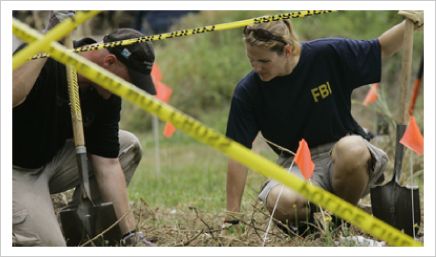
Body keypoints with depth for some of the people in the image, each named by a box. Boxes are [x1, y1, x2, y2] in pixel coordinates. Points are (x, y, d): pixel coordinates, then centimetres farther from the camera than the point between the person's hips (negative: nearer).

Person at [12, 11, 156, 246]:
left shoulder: (108, 97, -5)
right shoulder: (48, 64, -25)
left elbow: (107, 163, -5)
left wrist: (130, 235, -10)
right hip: (16, 171, -8)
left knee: (128, 145, 1)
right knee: (49, 247, -25)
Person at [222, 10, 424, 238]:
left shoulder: (328, 55, -12)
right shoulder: (247, 91, -10)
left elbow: (382, 49, 5)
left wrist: (411, 23, -15)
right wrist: (232, 218, -7)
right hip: (295, 166, 0)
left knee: (351, 149, -38)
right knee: (282, 202, -35)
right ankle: (309, 222, 3)